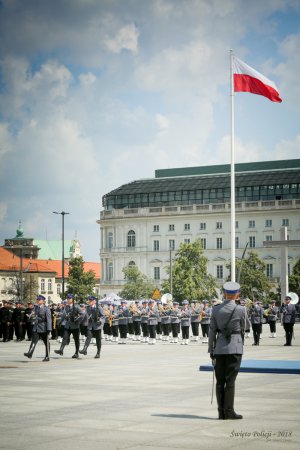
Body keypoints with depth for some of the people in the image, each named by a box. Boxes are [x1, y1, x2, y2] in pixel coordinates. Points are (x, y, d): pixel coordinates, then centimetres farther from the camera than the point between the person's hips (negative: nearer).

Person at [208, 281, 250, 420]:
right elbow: (244, 327, 6)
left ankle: (221, 412, 11)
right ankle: (229, 411, -1)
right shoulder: (240, 309, -8)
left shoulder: (216, 309, 0)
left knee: (220, 380, 8)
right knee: (230, 380, 0)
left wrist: (211, 350, 9)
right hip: (234, 347, -3)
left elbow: (212, 331, 3)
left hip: (219, 347, 3)